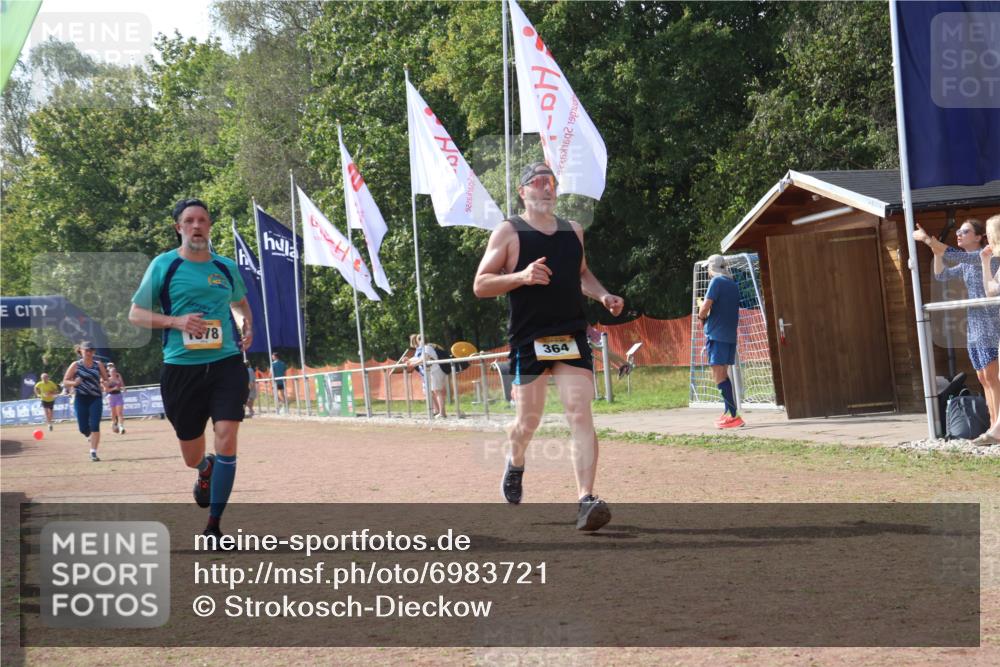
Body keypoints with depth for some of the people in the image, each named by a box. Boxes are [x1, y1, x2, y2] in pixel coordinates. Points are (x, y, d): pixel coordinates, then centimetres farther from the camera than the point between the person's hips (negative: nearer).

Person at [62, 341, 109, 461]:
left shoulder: (99, 364, 5)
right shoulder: (75, 365, 0)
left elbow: (106, 379, 12)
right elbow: (65, 382, 1)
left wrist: (103, 381, -12)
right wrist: (74, 383, -19)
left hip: (96, 398, 0)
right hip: (80, 399, 0)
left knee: (95, 426, -11)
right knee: (83, 428, 2)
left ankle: (93, 452, -8)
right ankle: (90, 436, 38)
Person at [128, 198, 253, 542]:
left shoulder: (226, 267, 9)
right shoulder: (163, 265, -1)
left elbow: (240, 303, 29)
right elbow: (135, 313, 1)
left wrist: (248, 326, 8)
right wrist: (175, 322, -15)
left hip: (227, 363, 1)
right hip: (181, 368, -1)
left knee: (226, 440, -16)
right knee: (192, 457, 9)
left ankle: (214, 526, -5)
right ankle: (206, 471, 49)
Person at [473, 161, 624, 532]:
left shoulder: (573, 231, 12)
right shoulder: (508, 231, -2)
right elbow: (480, 285, -6)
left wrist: (603, 295, 7)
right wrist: (521, 277, -21)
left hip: (572, 337, 3)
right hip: (529, 341, -3)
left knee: (581, 415, -12)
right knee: (528, 420, 7)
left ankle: (586, 501, -17)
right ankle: (515, 463, 42)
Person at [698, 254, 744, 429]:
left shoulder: (717, 281, -8)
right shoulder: (733, 284, 15)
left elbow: (705, 307, -17)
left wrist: (702, 316, 4)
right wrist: (707, 314, 18)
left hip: (716, 334, -8)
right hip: (731, 334, 8)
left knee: (719, 376, -8)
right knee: (723, 375, 17)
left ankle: (733, 416, -15)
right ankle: (728, 413, 20)